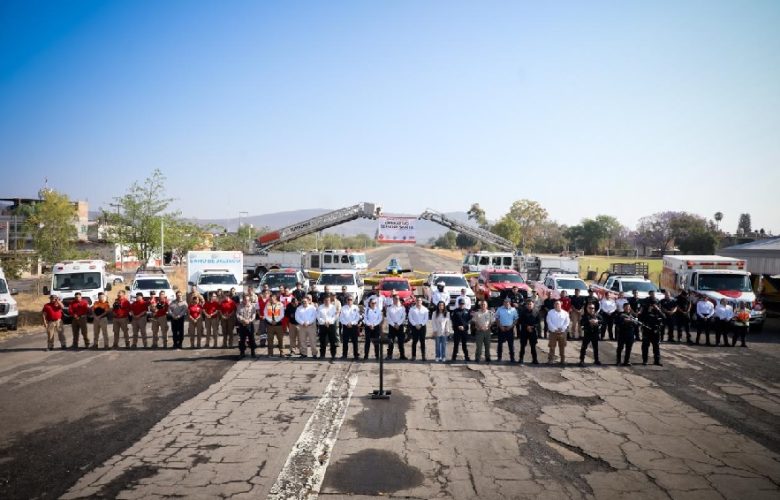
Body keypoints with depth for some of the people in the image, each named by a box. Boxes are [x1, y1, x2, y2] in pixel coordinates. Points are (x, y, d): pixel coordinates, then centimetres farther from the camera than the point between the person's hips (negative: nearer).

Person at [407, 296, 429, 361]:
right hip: (414, 327, -1)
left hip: (422, 326, 1)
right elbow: (410, 318, -1)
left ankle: (423, 356, 3)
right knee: (414, 341, 1)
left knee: (422, 341, 1)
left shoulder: (425, 309, 6)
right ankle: (413, 356, 5)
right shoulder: (412, 309, 3)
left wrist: (421, 325, -8)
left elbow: (426, 318, 3)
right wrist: (415, 325, -9)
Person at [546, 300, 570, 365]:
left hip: (562, 332, 2)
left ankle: (563, 359, 18)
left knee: (562, 347, 9)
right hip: (553, 332, -2)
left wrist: (562, 328, -12)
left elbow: (567, 322, 2)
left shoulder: (565, 313, 4)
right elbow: (549, 321, -6)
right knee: (552, 347, -1)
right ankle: (550, 359, 3)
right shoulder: (550, 312, -1)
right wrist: (554, 329, -14)